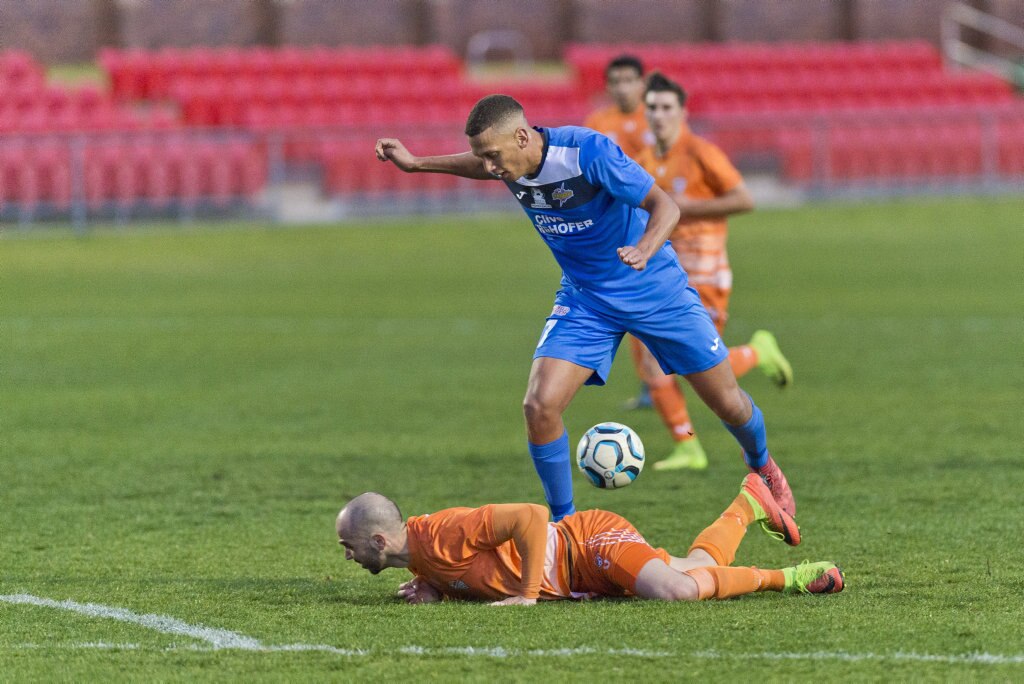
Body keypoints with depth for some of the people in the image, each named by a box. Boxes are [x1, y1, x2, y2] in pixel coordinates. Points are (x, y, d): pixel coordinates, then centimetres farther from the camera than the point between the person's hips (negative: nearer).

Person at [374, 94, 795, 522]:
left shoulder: (588, 151, -29)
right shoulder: (509, 161, -11)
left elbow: (664, 206, -27)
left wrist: (644, 250, -46)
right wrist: (416, 164, 12)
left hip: (652, 289, -4)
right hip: (585, 298, 4)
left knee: (727, 402, 5)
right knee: (540, 407, -17)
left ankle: (763, 467, 39)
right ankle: (563, 522, 2)